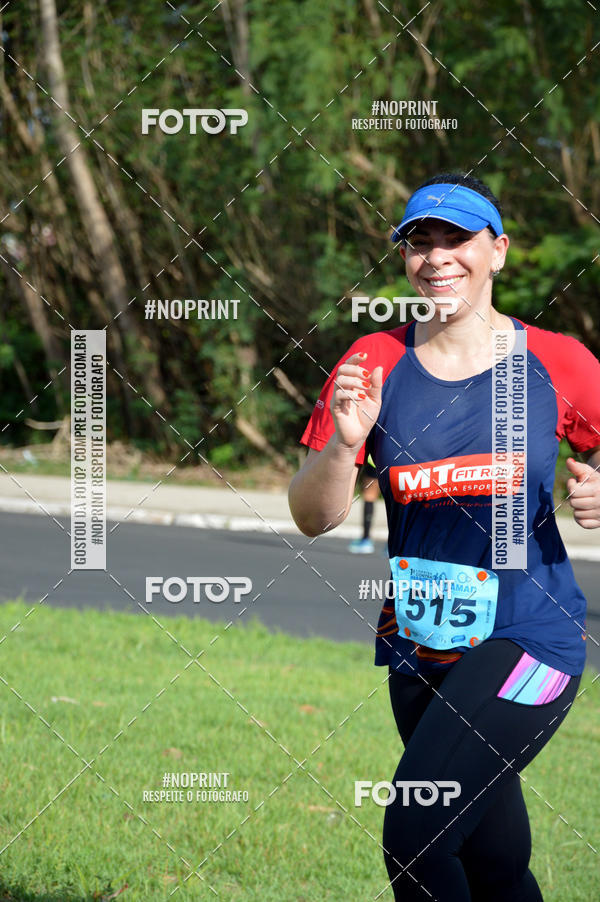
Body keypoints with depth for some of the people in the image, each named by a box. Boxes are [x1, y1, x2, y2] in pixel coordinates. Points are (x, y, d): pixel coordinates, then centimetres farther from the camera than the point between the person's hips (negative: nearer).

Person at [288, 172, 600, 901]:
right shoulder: (374, 363, 3)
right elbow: (313, 517, 1)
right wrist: (343, 443, -18)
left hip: (529, 639, -4)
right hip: (418, 648, 4)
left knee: (414, 836, -21)